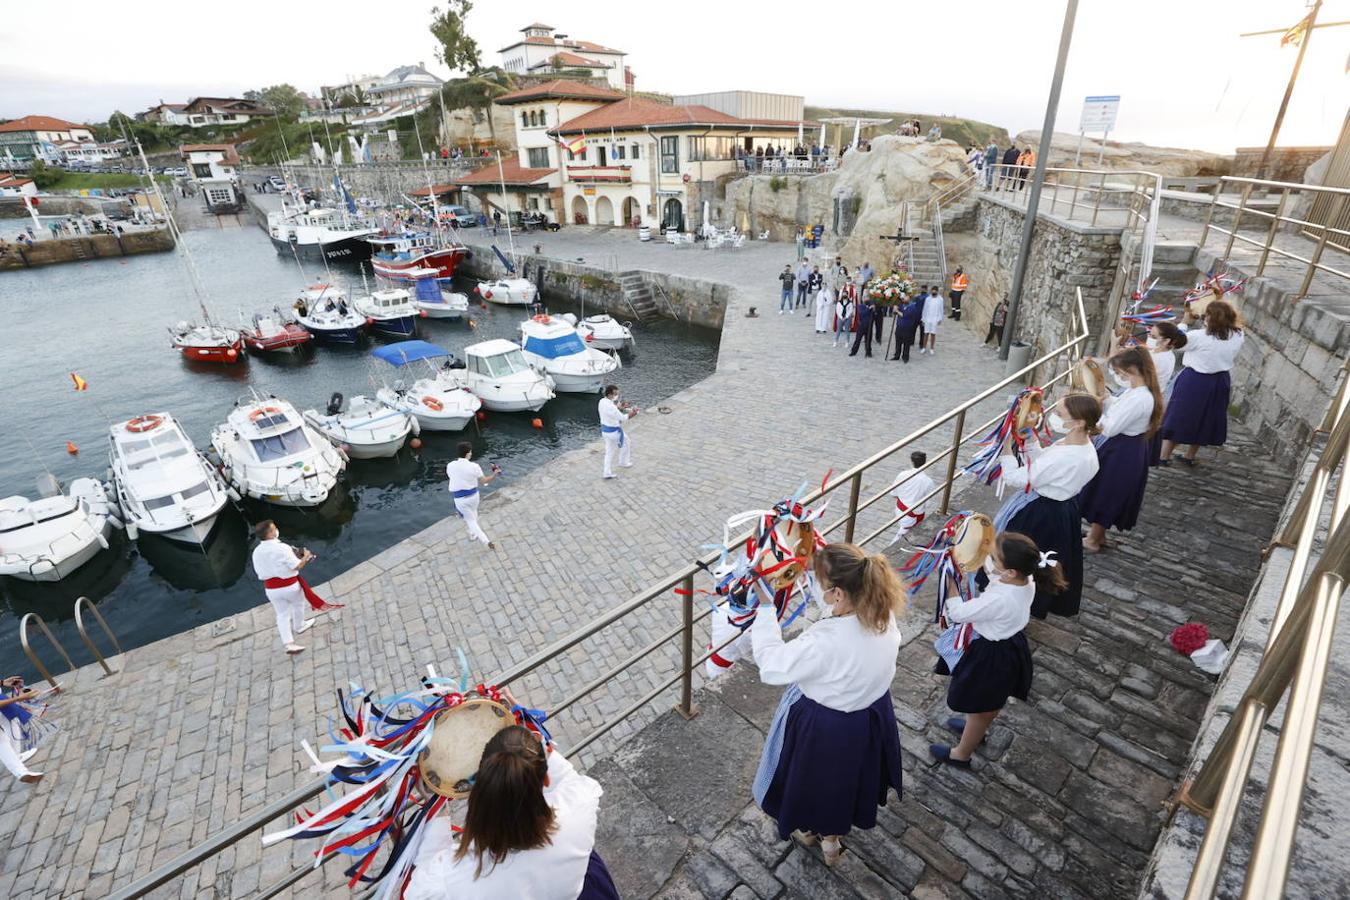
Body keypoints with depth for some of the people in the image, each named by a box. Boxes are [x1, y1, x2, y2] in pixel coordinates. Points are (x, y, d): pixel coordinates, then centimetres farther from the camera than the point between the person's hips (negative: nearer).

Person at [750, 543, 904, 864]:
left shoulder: (826, 643, -42)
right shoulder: (884, 616, -21)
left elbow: (771, 663, -31)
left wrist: (765, 608, -25)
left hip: (823, 727, -6)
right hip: (871, 716, 6)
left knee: (814, 776, 27)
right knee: (845, 775, 32)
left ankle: (807, 828, 58)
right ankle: (831, 838, 58)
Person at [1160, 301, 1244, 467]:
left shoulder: (1198, 336, -21)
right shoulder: (1238, 337, -7)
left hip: (1193, 381, -5)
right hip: (1220, 382, 5)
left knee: (1179, 416, 4)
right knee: (1204, 419, 16)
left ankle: (1165, 455, 6)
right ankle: (1190, 456, 27)